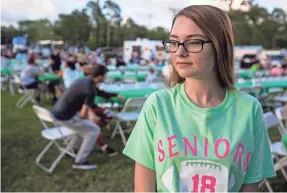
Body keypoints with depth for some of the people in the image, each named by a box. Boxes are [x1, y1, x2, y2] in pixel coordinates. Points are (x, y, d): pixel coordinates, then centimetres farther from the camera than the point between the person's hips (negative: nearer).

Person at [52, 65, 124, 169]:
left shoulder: (84, 80, 8)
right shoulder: (90, 90, -20)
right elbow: (83, 114, -21)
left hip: (58, 112, 9)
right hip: (65, 116, -9)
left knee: (85, 124, 28)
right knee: (94, 130, 0)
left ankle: (71, 148, 38)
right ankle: (79, 162, 3)